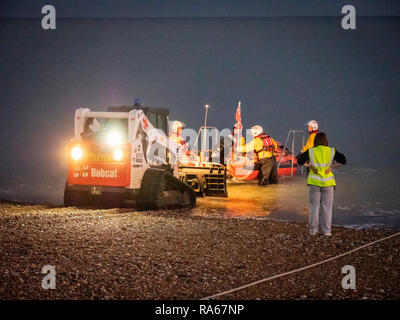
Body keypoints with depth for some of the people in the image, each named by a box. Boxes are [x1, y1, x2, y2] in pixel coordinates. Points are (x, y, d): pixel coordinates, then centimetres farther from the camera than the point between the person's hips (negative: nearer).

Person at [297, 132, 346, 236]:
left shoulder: (311, 152, -5)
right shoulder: (331, 151, -5)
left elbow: (300, 160, -5)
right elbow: (343, 160, -7)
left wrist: (310, 166, 1)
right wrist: (332, 166, -2)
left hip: (314, 182, 0)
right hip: (328, 182, 0)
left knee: (314, 206, 10)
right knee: (327, 207, 7)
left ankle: (313, 230, 12)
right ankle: (326, 231, 7)